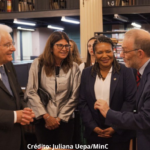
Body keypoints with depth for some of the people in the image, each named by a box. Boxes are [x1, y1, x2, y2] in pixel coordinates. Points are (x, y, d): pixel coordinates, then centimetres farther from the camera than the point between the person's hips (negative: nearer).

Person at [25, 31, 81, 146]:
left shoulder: (74, 68, 0)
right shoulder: (38, 64, -3)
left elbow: (74, 96, 0)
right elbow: (31, 92, -6)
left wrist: (60, 118, -5)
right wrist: (46, 116, -10)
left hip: (65, 120, 1)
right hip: (42, 119, 0)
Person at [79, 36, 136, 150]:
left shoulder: (125, 71, -3)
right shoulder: (87, 73, 4)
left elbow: (130, 101, -7)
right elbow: (82, 103, 3)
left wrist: (115, 127, -11)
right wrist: (93, 127, -7)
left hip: (119, 133, -2)